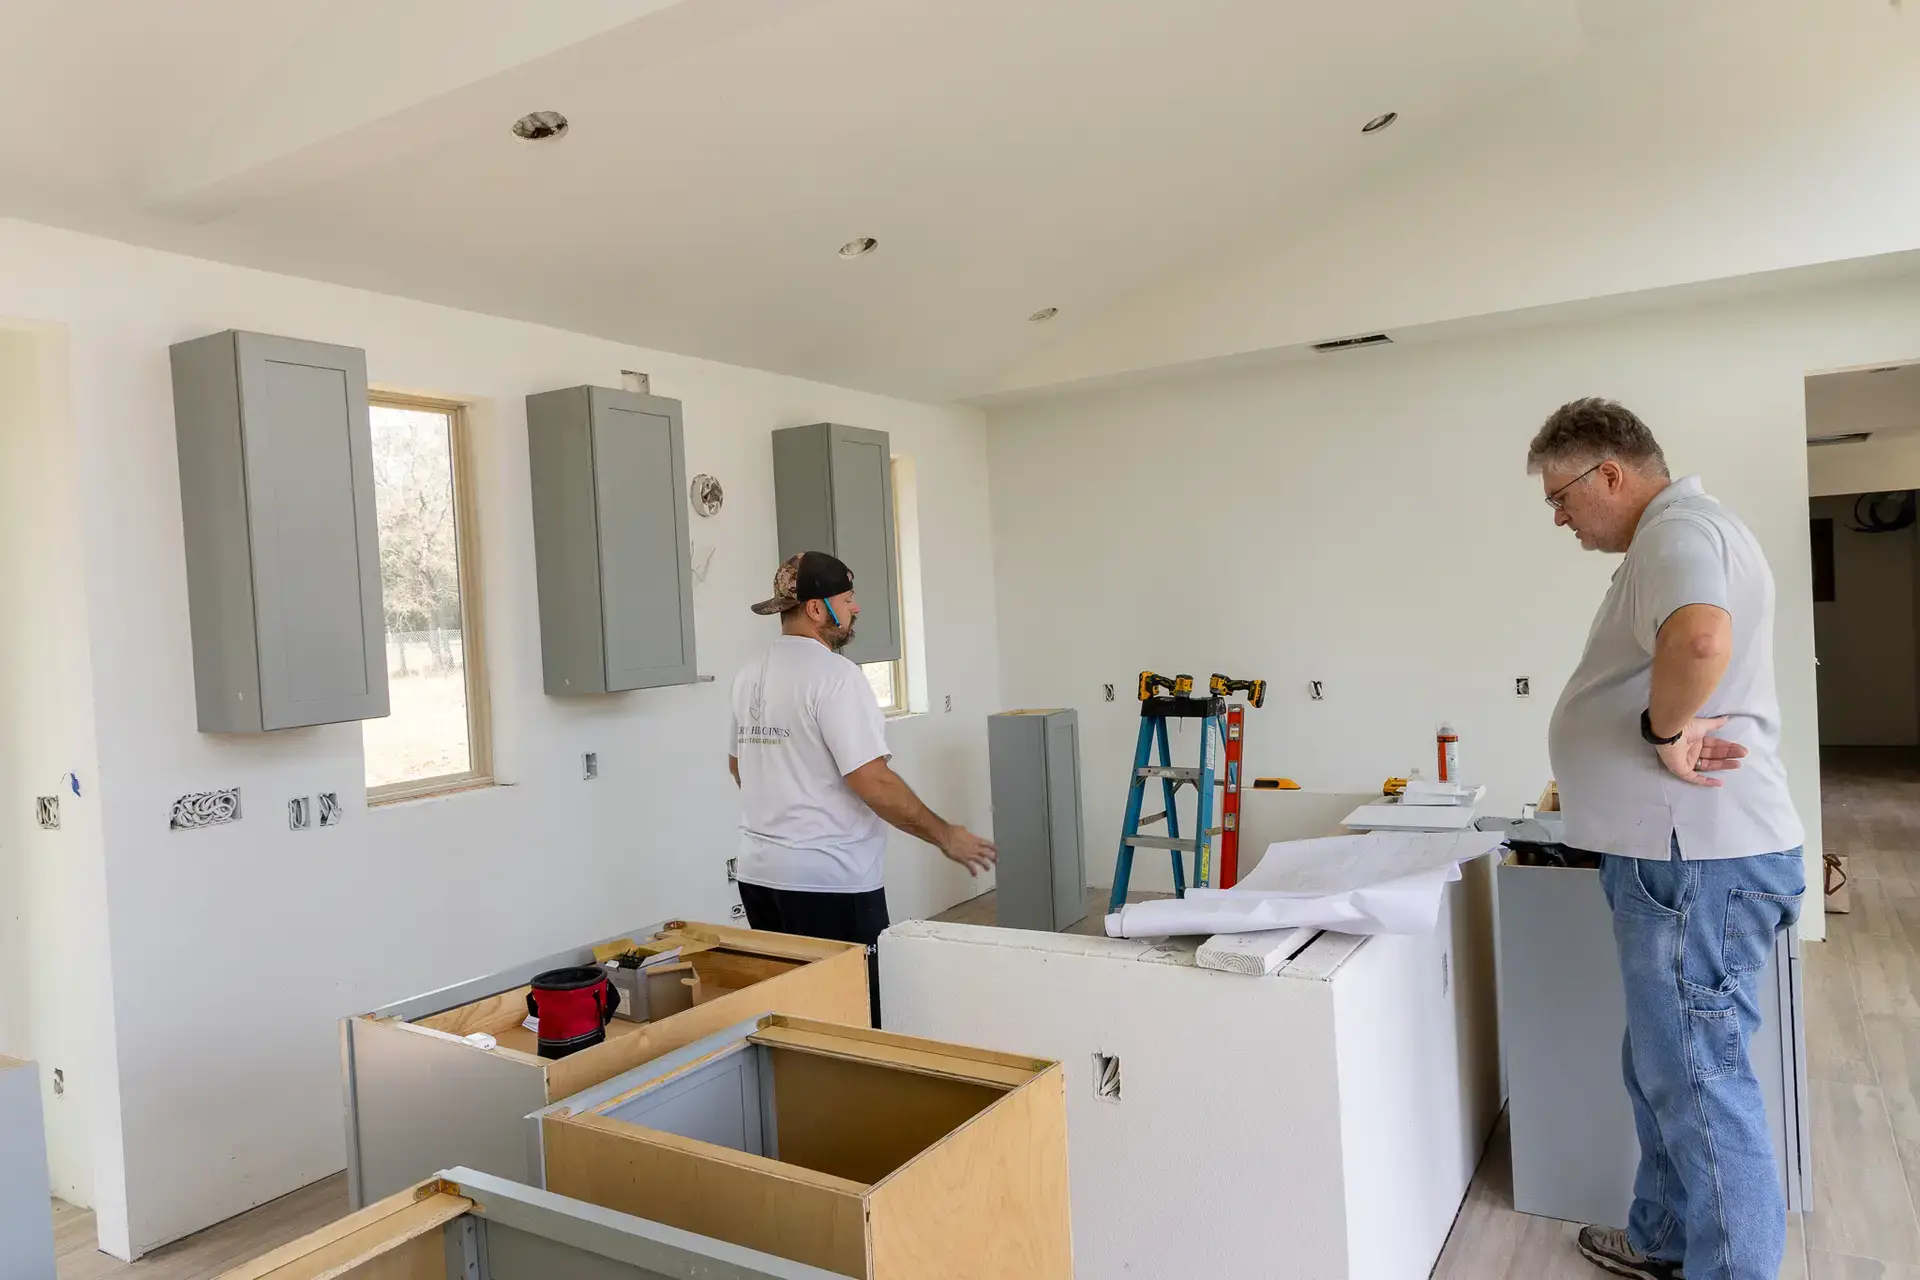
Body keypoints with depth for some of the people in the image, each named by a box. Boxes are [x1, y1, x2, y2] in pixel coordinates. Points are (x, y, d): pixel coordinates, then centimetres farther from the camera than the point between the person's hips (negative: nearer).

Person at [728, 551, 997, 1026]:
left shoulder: (749, 676, 10)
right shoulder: (833, 674, -16)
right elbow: (873, 781, -20)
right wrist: (946, 836, -10)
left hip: (759, 872, 9)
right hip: (828, 879, -8)